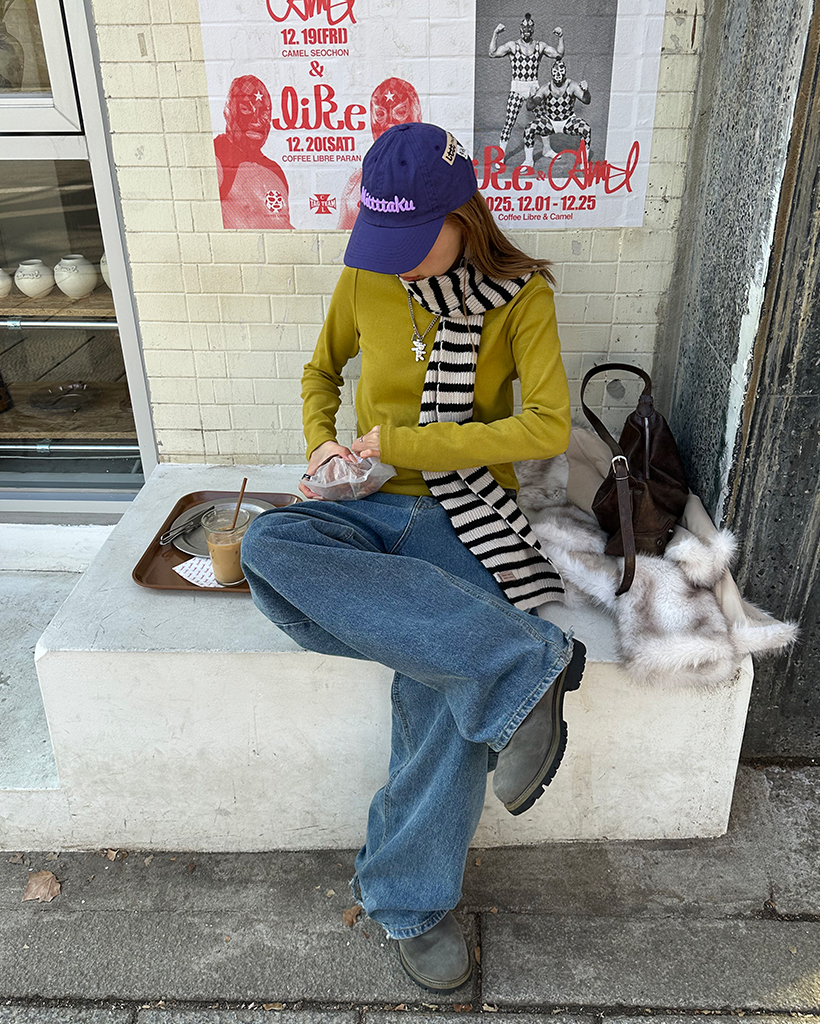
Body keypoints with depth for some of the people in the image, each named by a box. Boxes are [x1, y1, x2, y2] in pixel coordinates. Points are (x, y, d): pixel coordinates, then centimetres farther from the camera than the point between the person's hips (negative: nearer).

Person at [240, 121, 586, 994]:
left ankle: (410, 903, -3)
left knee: (443, 699, -28)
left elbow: (548, 428, -11)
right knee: (268, 547, -33)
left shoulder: (520, 295, -3)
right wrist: (321, 448, -2)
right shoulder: (364, 280, 5)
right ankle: (522, 668, -34)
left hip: (462, 513, -2)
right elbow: (322, 371, 21)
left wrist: (400, 443, -15)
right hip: (368, 507, 3)